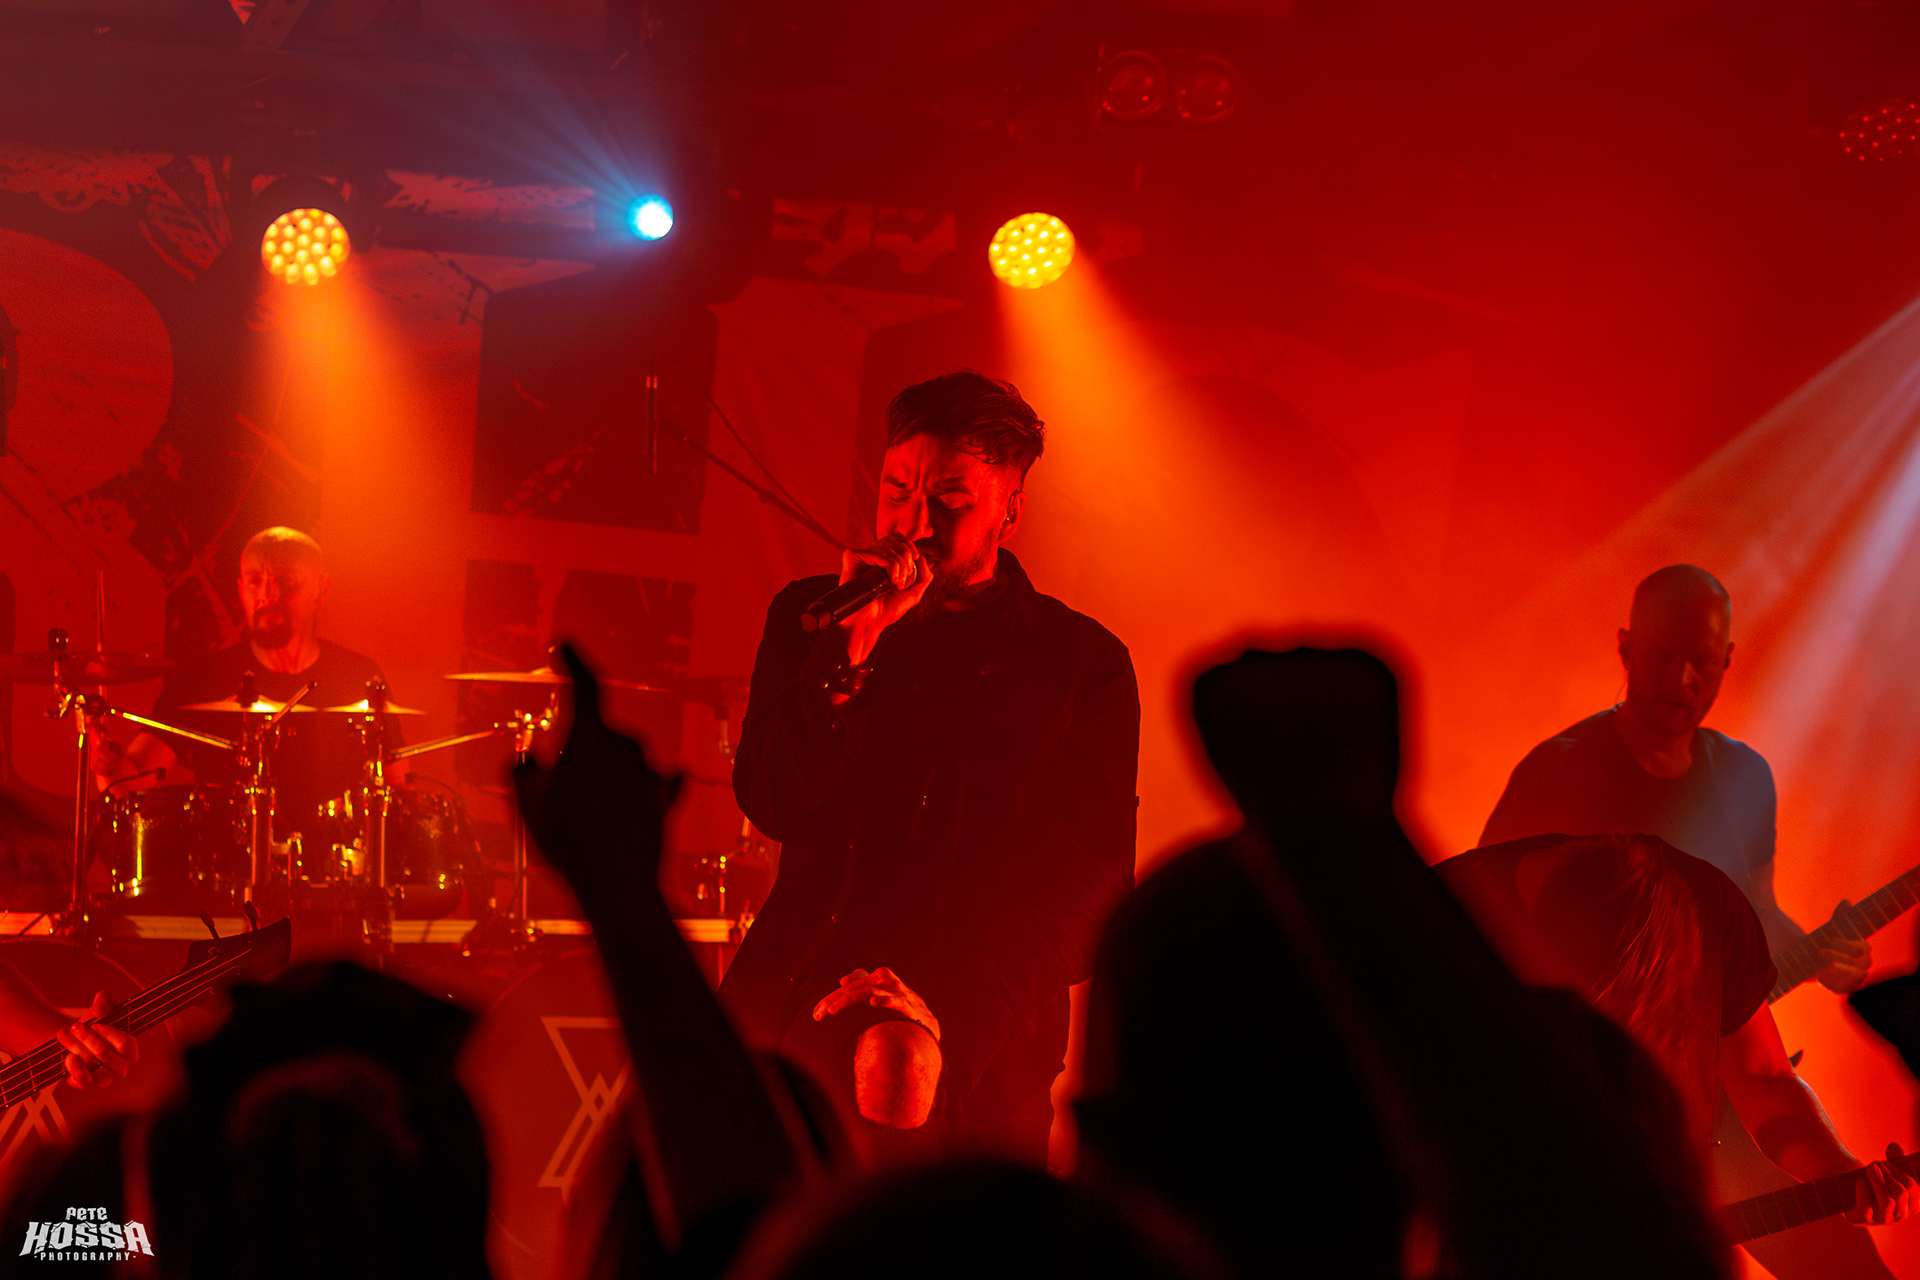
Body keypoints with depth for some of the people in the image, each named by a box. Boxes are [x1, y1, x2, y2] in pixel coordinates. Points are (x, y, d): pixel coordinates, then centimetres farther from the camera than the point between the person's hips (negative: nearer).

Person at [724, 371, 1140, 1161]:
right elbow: (771, 805, 2)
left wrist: (946, 1024, -12)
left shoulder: (1083, 665, 6)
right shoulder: (809, 616, 14)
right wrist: (853, 647, -10)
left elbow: (1088, 895, 1)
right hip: (797, 1018, 2)